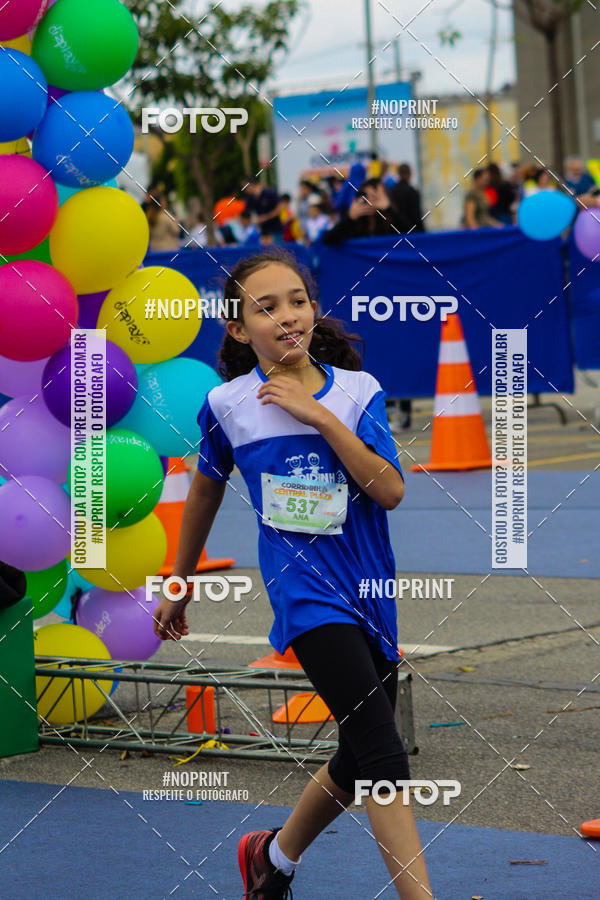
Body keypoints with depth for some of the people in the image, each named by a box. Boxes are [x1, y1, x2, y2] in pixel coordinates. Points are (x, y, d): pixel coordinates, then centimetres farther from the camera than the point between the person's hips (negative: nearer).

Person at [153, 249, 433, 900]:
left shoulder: (358, 392, 1)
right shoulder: (226, 405, 0)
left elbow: (390, 491, -10)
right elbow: (206, 493, 16)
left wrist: (322, 417, -17)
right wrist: (179, 585, 24)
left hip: (370, 593, 4)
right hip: (305, 595, -4)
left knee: (359, 761, 13)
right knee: (383, 754, -18)